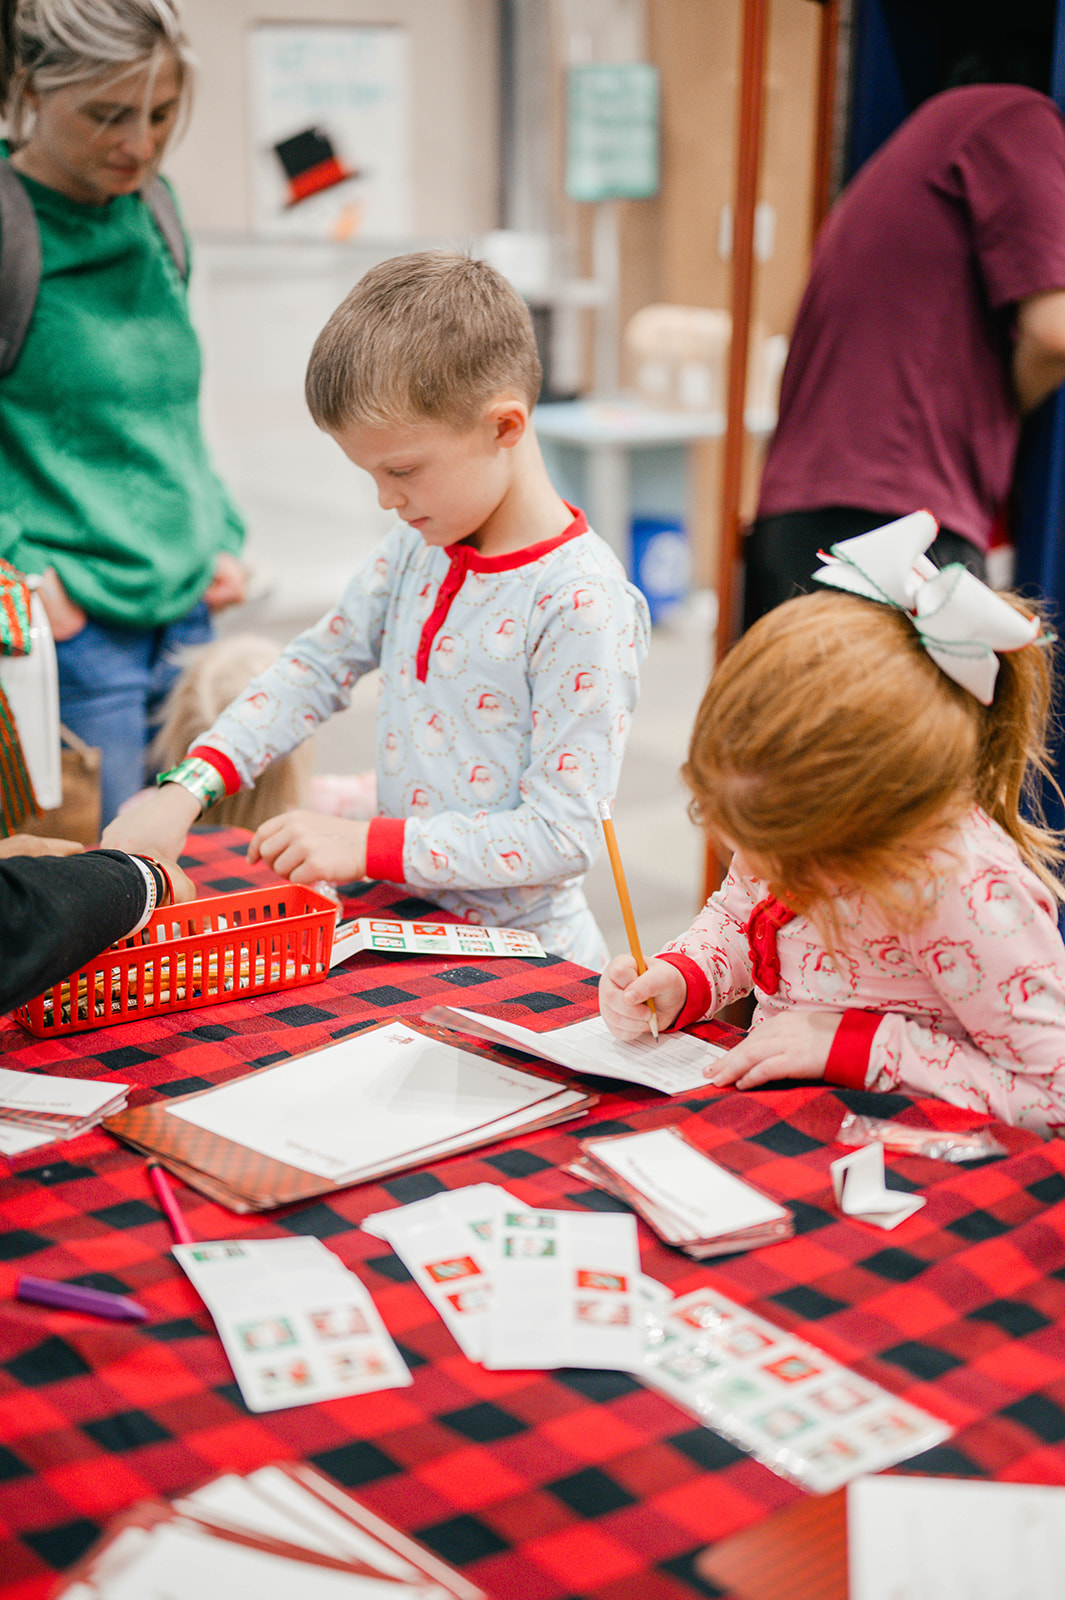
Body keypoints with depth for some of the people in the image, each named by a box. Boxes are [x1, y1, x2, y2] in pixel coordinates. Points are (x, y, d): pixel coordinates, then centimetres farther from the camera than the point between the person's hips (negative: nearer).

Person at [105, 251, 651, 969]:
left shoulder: (582, 602, -19)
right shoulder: (419, 546, 5)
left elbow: (563, 835, -20)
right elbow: (319, 665, 14)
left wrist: (366, 844, -19)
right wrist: (187, 788, 1)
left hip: (521, 956, -7)